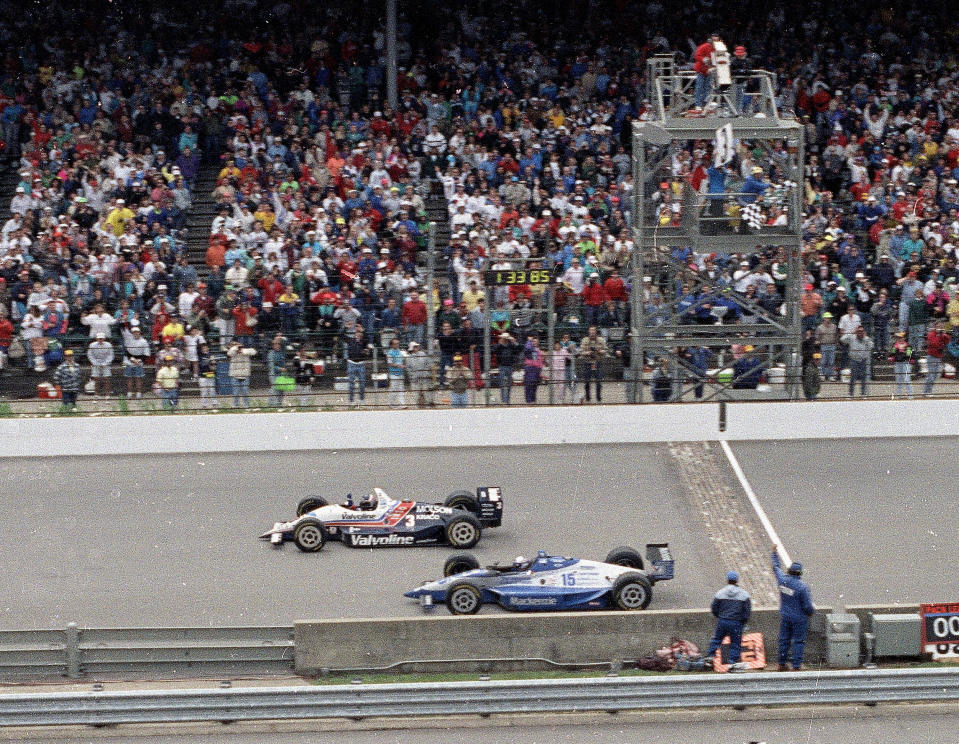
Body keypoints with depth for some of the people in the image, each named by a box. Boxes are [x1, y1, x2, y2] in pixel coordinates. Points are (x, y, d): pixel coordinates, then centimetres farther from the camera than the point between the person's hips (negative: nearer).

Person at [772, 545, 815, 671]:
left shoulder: (783, 580, -9)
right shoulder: (802, 586, -22)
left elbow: (776, 567, 11)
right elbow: (808, 605, -19)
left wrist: (775, 553, 26)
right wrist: (812, 612, 4)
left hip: (785, 617, 5)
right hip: (799, 618, -5)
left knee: (784, 640, 15)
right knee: (799, 641, 4)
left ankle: (782, 664, 23)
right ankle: (796, 666, 5)